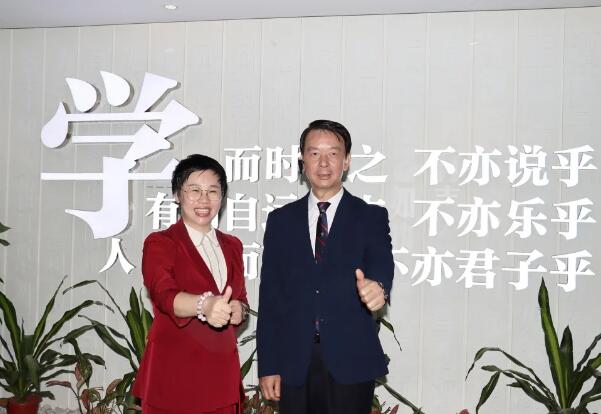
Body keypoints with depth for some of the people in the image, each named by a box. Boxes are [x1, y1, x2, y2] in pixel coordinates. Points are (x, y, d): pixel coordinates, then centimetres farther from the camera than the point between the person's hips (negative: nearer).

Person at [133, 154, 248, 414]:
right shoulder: (159, 243, -5)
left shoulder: (231, 245, 13)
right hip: (173, 373, -5)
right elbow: (164, 295, -23)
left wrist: (237, 310, -5)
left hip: (221, 372, 5)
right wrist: (204, 305, -42)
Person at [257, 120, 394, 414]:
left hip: (350, 363, -2)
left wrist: (377, 286, -40)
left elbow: (381, 262, -15)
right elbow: (269, 296, 7)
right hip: (294, 365, 2)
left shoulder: (371, 217, 4)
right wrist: (268, 365, 1)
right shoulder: (281, 220, 9)